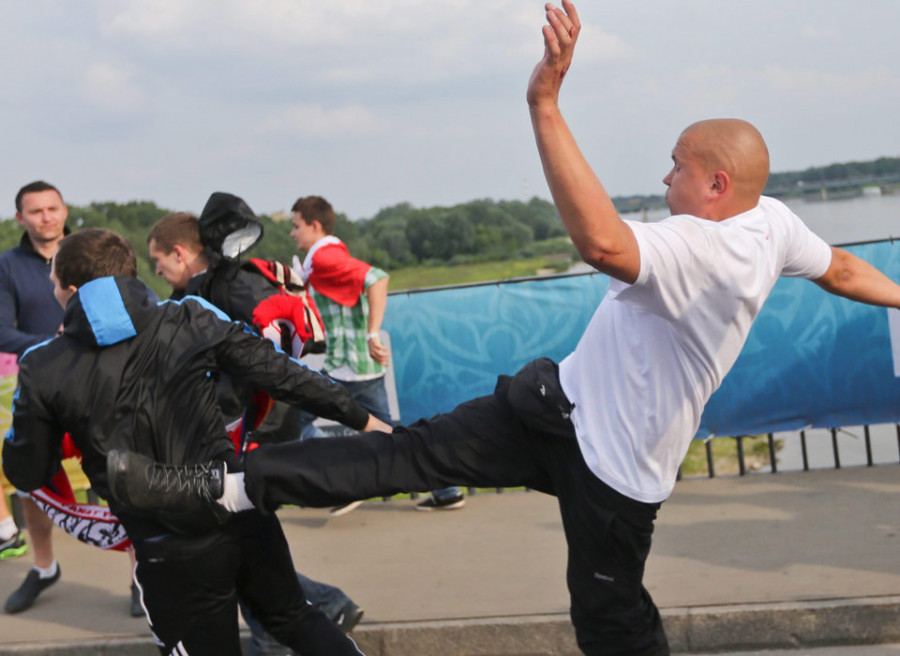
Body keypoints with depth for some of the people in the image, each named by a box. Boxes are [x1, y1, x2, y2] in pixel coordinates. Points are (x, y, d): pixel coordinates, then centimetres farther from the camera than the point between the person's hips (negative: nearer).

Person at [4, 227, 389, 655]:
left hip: (172, 554, -2)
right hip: (243, 518, 3)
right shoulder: (190, 321, -2)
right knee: (294, 618, 26)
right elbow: (280, 374, 0)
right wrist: (360, 418, 9)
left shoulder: (43, 371, -5)